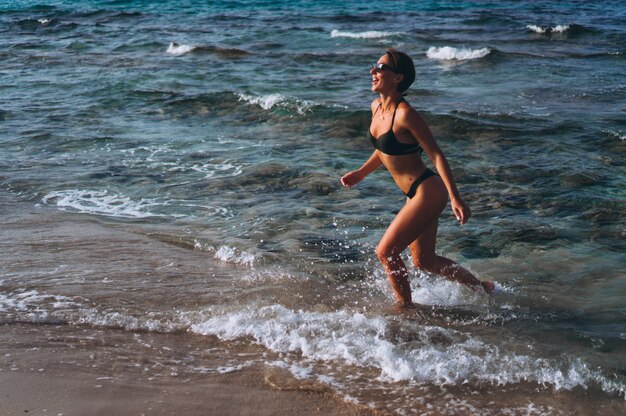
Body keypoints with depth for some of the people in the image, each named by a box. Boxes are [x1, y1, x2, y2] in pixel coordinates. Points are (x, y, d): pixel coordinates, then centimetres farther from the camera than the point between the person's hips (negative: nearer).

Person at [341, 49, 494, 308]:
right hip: (417, 195, 9)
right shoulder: (376, 106, 4)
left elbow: (436, 155, -20)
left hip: (428, 193, -9)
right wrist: (360, 174, 20)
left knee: (386, 252, -6)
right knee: (425, 261, 19)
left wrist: (455, 198, -22)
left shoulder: (405, 114, -22)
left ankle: (405, 307, 14)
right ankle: (483, 287, 38)